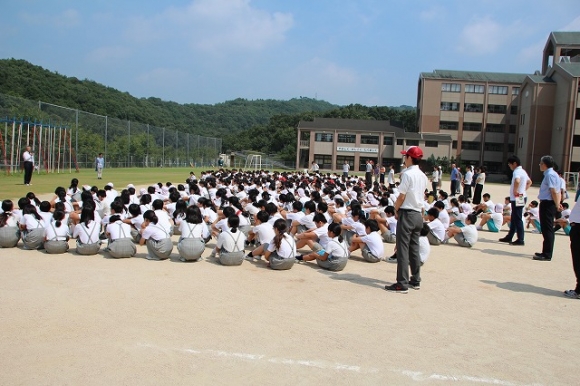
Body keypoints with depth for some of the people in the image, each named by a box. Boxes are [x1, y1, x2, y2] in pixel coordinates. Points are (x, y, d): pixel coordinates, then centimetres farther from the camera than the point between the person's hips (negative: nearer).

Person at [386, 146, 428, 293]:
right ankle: (415, 280, 20)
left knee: (402, 249, -5)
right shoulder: (423, 176, 11)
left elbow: (401, 196, -15)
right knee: (414, 248, 14)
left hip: (407, 214, -8)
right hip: (418, 214, 8)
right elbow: (421, 195, 13)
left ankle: (402, 284, -4)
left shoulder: (407, 174, -13)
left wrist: (396, 208, 2)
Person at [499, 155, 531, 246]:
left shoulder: (517, 171, -16)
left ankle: (520, 239, -2)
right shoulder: (522, 171, 15)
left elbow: (517, 181, -38)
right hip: (521, 197, 10)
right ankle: (509, 237, 24)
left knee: (517, 219, -5)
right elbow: (529, 182, 29)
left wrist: (515, 190, -24)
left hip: (517, 199, -10)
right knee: (514, 218, 16)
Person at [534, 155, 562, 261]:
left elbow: (554, 191, -21)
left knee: (547, 229, -6)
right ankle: (546, 252, 26)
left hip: (547, 204, -10)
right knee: (547, 229, 17)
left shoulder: (550, 175, -16)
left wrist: (557, 205, -17)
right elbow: (558, 192, 15)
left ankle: (547, 255, -1)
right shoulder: (552, 174, 16)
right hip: (548, 204, 10)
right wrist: (558, 203, 9)